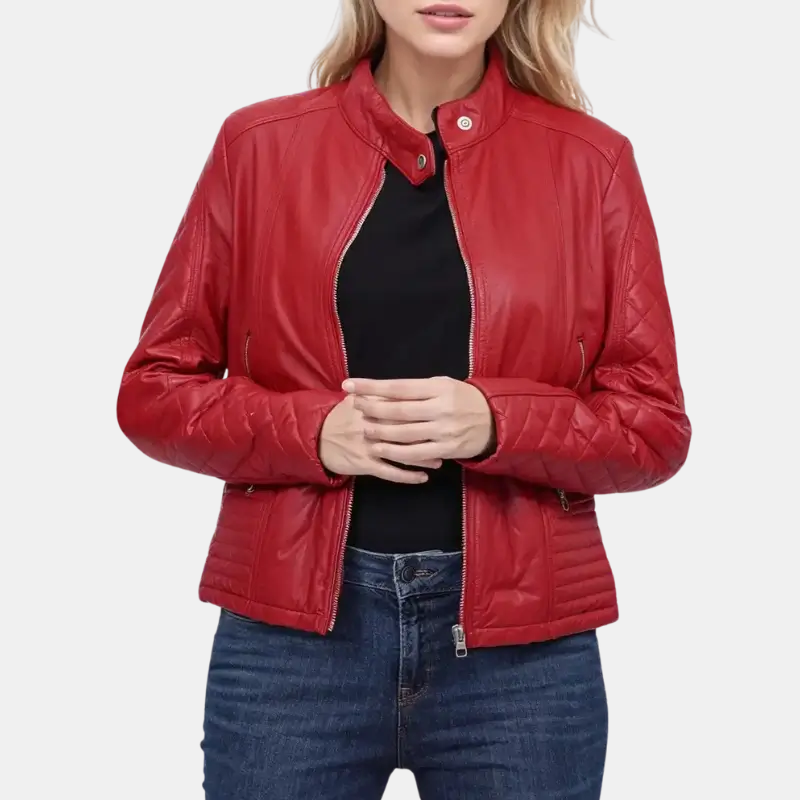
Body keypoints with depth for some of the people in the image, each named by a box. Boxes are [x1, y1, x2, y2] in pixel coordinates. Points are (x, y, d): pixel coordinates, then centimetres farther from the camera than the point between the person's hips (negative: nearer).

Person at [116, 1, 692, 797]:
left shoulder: (591, 160, 2)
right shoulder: (260, 143, 3)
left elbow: (655, 425, 2)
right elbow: (155, 389, 4)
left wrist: (495, 423, -16)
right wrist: (314, 430, -13)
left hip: (520, 643, 0)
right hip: (293, 629, 0)